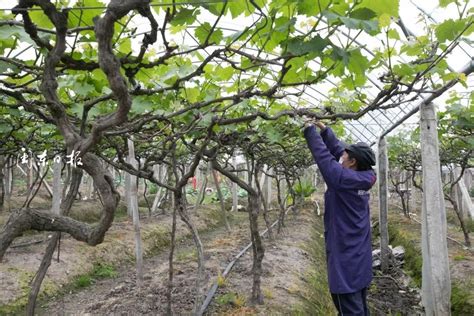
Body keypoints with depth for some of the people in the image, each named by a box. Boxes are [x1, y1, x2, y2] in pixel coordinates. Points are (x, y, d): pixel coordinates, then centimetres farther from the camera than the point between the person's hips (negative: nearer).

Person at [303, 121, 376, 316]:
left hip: (346, 259, -8)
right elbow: (337, 148, 9)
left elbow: (323, 155, -16)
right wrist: (324, 130, 12)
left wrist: (310, 130, -6)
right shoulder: (363, 179, 2)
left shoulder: (343, 179, -20)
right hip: (360, 258, 9)